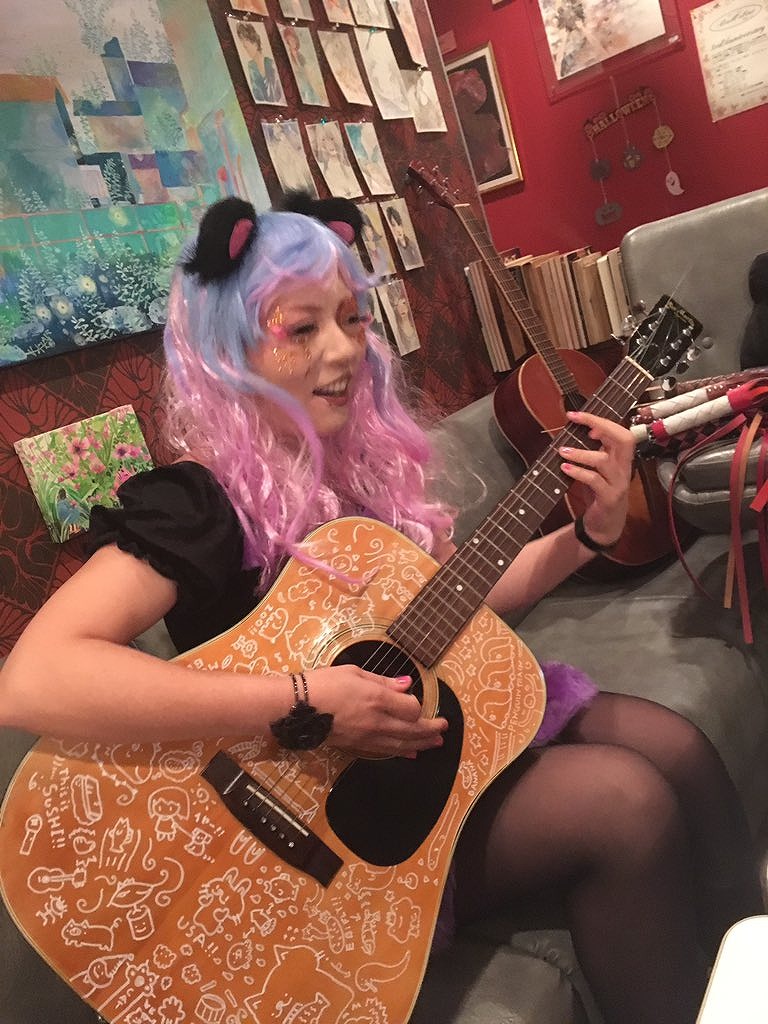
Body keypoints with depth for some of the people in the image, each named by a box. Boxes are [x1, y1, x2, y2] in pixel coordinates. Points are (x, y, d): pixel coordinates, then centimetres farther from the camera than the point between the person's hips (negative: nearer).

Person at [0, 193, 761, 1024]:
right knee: (625, 802, -18)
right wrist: (302, 707, -34)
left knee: (676, 750, -2)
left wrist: (589, 533, -4)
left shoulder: (367, 457, 2)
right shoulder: (191, 504, -19)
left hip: (445, 719, 7)